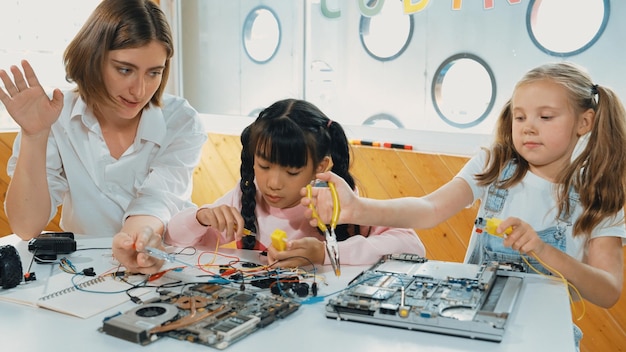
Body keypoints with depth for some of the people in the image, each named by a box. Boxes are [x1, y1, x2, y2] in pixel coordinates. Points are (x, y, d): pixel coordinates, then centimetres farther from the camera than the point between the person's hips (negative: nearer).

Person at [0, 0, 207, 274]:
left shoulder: (181, 123, -8)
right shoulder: (57, 119, -6)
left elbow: (158, 201, -20)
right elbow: (26, 228, -9)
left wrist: (140, 232, -42)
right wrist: (34, 136, -20)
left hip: (165, 264, 0)